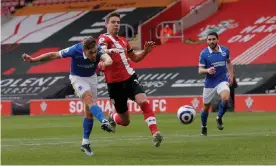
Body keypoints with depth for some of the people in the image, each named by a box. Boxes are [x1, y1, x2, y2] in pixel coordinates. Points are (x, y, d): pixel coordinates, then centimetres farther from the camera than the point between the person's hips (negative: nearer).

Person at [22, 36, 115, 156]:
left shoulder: (98, 50, -29)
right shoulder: (75, 50, -31)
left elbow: (108, 58, -50)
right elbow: (54, 55, -18)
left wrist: (106, 62, -75)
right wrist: (33, 60, -16)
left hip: (91, 77, 3)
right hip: (77, 77, -3)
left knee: (89, 111, 2)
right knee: (89, 98, -30)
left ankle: (85, 143, 13)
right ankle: (104, 121, -51)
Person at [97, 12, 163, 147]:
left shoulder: (123, 40, 14)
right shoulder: (104, 39, -7)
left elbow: (135, 58, 27)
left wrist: (145, 51, 7)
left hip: (130, 78, 4)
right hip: (115, 84, -4)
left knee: (143, 102, -26)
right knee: (125, 121, 6)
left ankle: (155, 133, -33)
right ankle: (113, 117, 42)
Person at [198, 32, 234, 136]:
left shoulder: (225, 50, -1)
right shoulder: (204, 53, -10)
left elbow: (229, 62, 18)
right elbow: (200, 70, -10)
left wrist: (231, 75, 10)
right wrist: (207, 70, -31)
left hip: (222, 80, 1)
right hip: (209, 83, -1)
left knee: (225, 98, -28)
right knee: (206, 107, 8)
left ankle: (219, 118, -1)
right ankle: (204, 127, 32)